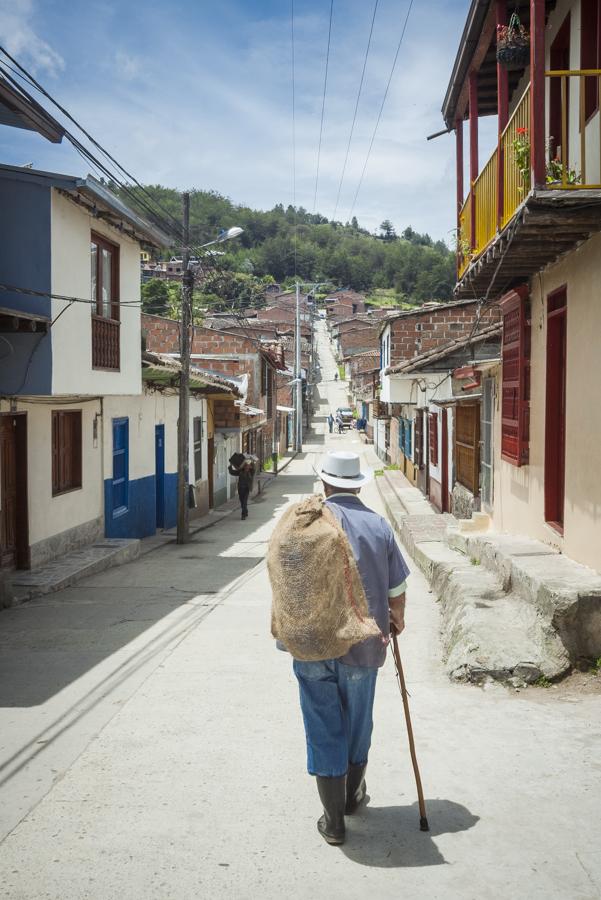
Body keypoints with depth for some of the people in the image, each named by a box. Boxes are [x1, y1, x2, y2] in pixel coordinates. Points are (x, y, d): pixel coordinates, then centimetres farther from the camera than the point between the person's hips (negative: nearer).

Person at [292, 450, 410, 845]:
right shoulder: (379, 525, -2)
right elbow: (397, 588, 3)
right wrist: (397, 619, 23)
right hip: (362, 645, 2)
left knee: (324, 728, 8)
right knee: (358, 722, 21)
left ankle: (334, 820, 13)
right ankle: (353, 794, 40)